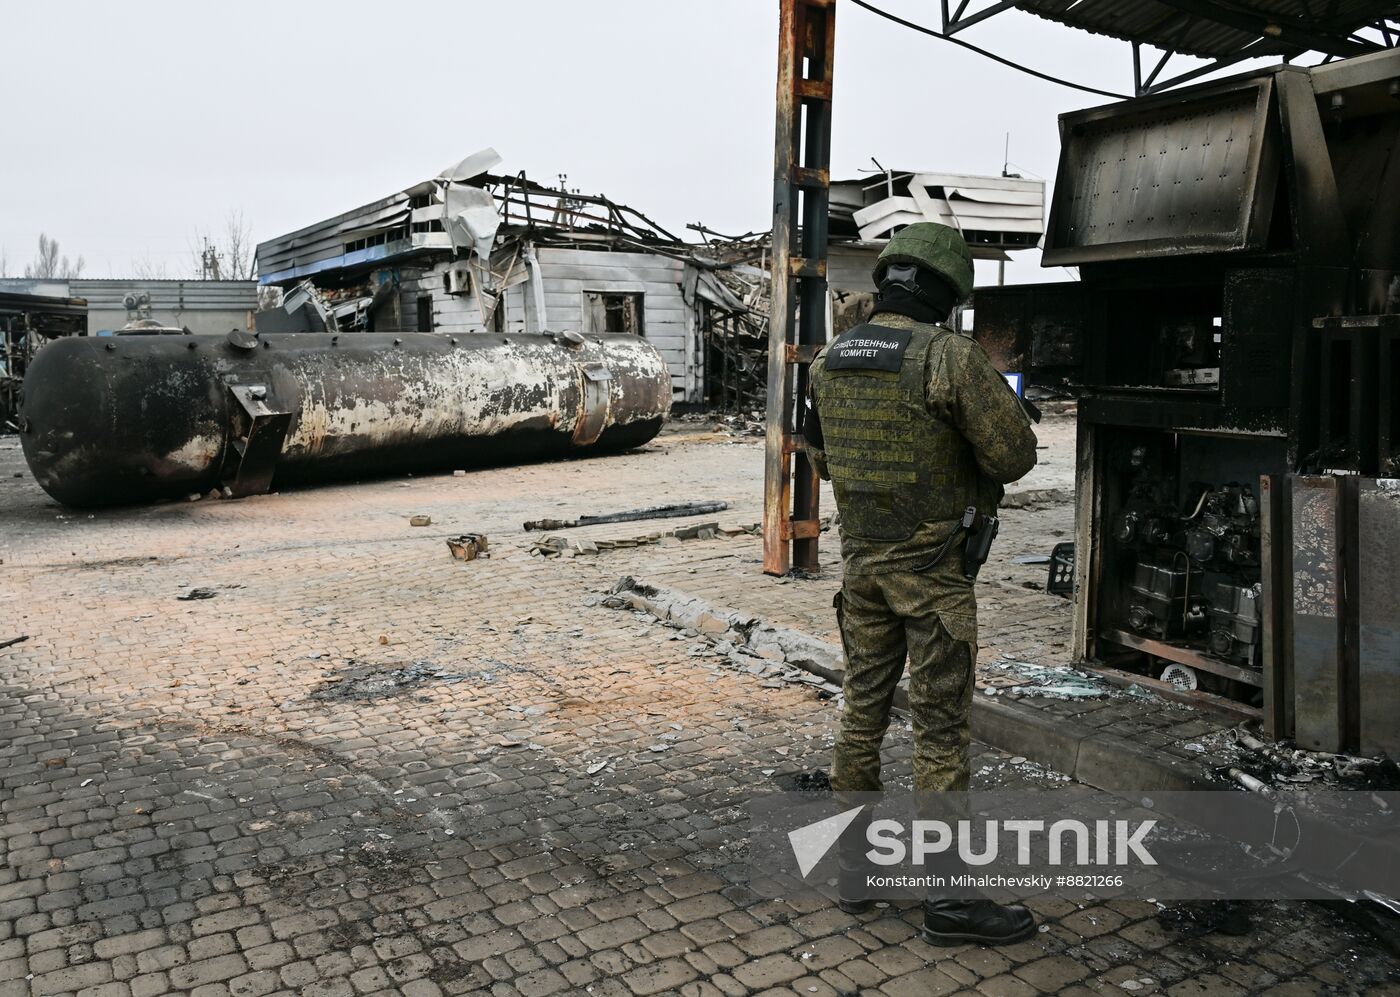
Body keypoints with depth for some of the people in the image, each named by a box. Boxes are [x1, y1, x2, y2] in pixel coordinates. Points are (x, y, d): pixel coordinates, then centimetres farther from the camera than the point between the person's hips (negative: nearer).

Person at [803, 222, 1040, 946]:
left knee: (863, 710, 16)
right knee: (940, 726, 2)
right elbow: (1016, 454, -13)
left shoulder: (830, 361, 4)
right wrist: (980, 455, 8)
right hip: (932, 568, -6)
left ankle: (855, 867, 27)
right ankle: (947, 897, 11)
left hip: (860, 559, 6)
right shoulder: (951, 357, -16)